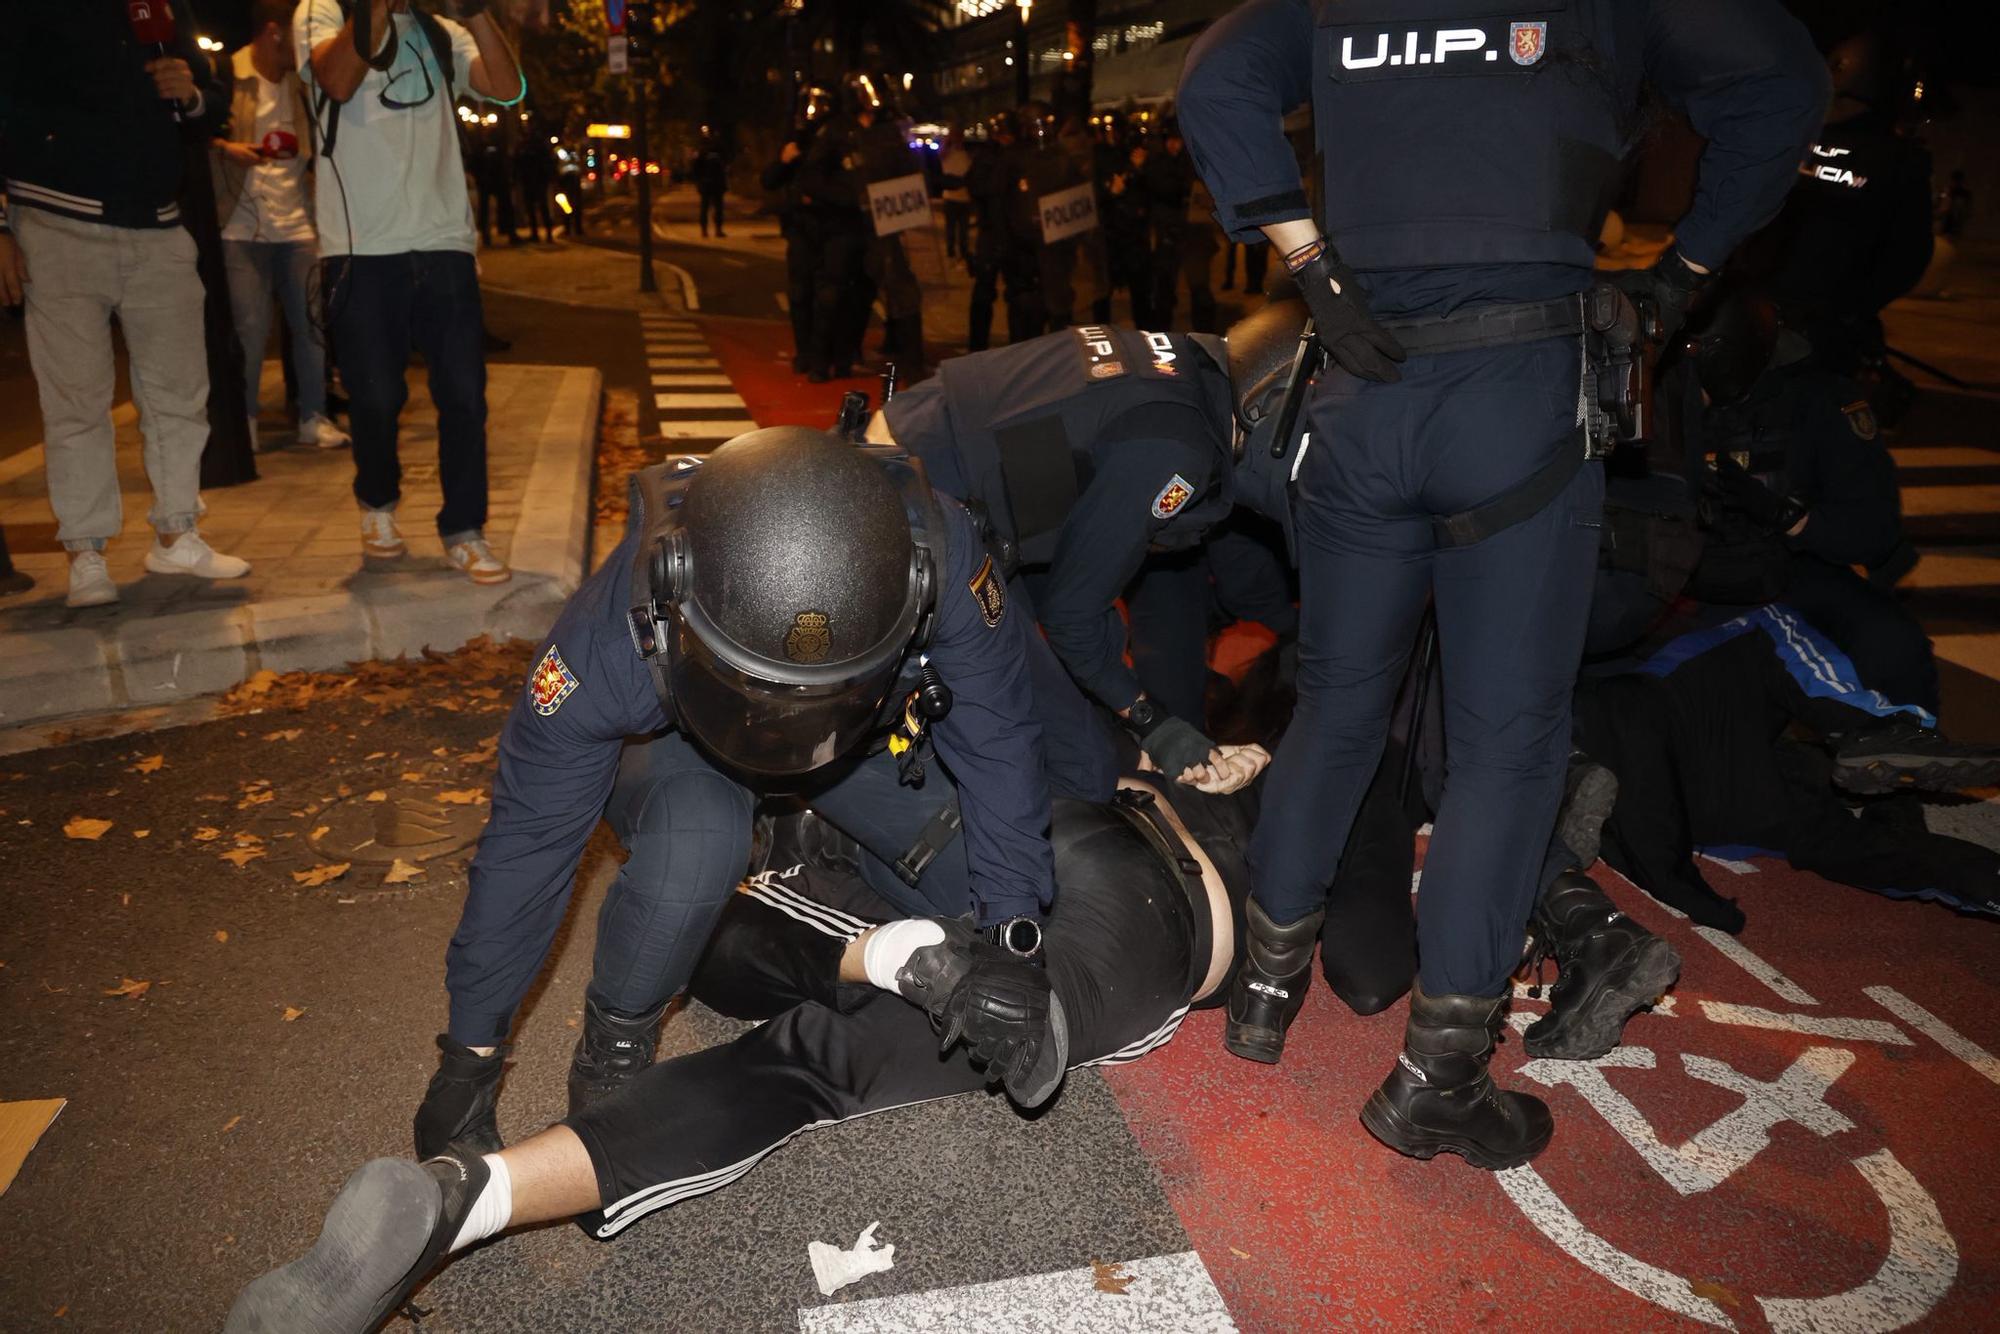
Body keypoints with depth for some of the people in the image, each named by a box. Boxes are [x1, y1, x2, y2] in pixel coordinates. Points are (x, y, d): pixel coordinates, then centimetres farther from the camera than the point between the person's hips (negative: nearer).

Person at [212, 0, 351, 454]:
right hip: (243, 225, -5)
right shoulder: (225, 76, -5)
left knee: (312, 321, 2)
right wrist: (224, 148, -20)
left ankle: (314, 417, 12)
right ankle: (243, 421, 9)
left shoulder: (301, 81, 12)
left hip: (297, 223, 5)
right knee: (250, 327, -4)